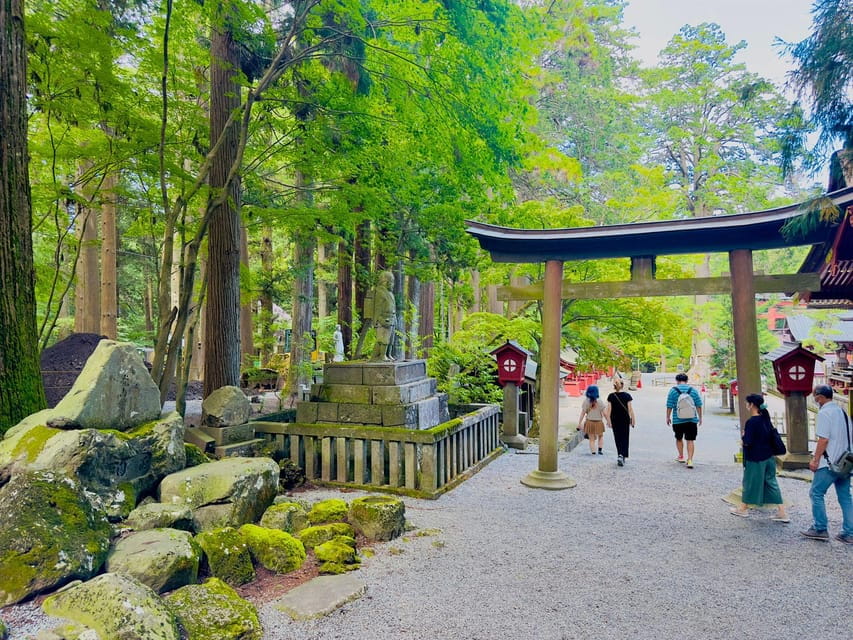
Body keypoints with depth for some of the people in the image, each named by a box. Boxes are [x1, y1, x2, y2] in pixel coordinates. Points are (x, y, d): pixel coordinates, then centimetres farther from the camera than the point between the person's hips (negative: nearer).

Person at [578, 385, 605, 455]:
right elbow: (603, 413, -5)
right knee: (600, 436, 22)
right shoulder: (600, 402, -7)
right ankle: (600, 449, 9)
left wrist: (579, 423, -2)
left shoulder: (585, 402, -6)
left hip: (589, 422, 0)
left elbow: (583, 413, -7)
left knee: (592, 439, 7)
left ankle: (593, 452, 2)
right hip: (598, 422, 0)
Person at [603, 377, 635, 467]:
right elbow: (630, 409, -6)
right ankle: (622, 456, -9)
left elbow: (609, 409, -5)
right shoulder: (627, 395, -7)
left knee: (618, 439, 14)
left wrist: (608, 421, 1)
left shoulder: (611, 396, -5)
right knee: (624, 438, 5)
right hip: (625, 420, -1)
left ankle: (620, 455, 13)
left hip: (615, 420, 1)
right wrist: (633, 420, 2)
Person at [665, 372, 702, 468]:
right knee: (690, 440, 3)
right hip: (692, 421, 1)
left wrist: (668, 417, 7)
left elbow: (669, 406, -5)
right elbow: (699, 406, 3)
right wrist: (700, 418, 14)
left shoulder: (673, 390, -5)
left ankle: (681, 456, 31)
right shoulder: (693, 390, 0)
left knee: (679, 439, 19)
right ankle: (690, 460, -5)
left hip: (678, 421, 0)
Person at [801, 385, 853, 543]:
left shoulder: (824, 412, -14)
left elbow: (823, 439, -18)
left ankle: (820, 529, 4)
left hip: (829, 463, -8)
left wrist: (815, 459, -12)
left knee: (816, 493, 1)